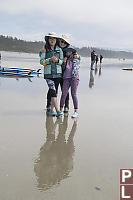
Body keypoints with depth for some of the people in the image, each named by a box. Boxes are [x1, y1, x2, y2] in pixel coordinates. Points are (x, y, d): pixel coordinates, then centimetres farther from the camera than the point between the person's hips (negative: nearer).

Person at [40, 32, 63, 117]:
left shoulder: (59, 50, 7)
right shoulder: (45, 50, 2)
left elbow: (62, 61, 7)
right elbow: (41, 61, -2)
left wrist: (57, 60, -15)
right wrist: (50, 59, -18)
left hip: (57, 73, 3)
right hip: (48, 73, -2)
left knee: (54, 91, 7)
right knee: (53, 91, -13)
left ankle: (52, 109, 18)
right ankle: (57, 110, -15)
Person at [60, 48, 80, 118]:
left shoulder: (76, 59, 5)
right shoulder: (67, 59, 20)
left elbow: (75, 68, -5)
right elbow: (64, 68, 19)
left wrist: (74, 76, -14)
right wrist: (64, 62, 4)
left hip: (74, 78, -4)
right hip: (66, 78, 5)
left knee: (73, 94, -8)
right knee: (64, 94, -2)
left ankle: (76, 111, -4)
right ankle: (60, 110, 4)